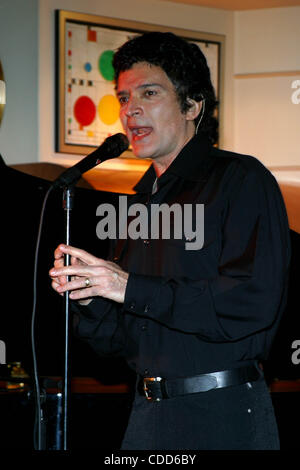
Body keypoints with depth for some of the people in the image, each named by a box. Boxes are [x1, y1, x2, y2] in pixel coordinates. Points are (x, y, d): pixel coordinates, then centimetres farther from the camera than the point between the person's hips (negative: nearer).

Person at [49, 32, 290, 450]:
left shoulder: (241, 180, -6)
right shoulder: (139, 203, 15)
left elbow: (254, 303, -20)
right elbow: (117, 341, 15)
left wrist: (133, 289, -19)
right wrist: (88, 297, -7)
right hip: (148, 416, 6)